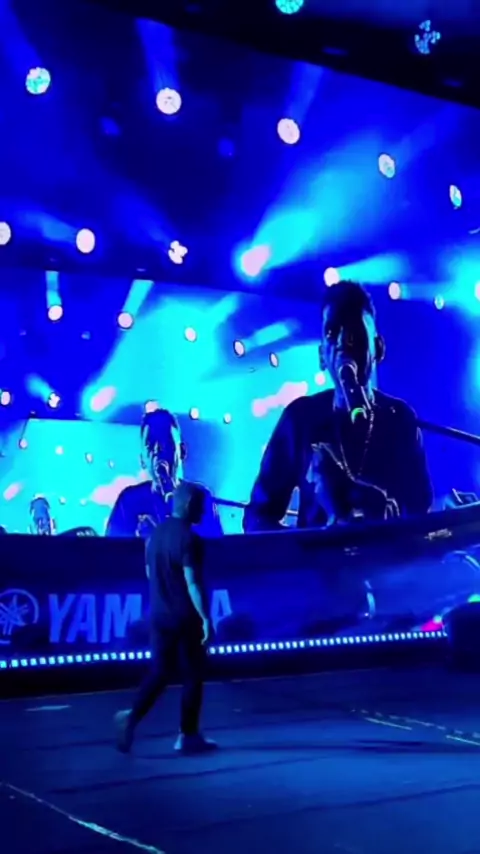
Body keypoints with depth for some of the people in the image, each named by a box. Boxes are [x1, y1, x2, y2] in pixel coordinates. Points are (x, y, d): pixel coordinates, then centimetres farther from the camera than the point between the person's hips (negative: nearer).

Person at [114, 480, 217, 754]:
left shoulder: (156, 533, 8)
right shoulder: (189, 538, -16)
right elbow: (192, 582, -21)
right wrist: (205, 618, -19)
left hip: (159, 615, 7)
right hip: (186, 617, -7)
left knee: (159, 672, 12)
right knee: (193, 676, 6)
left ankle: (132, 717, -6)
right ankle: (188, 736, 12)